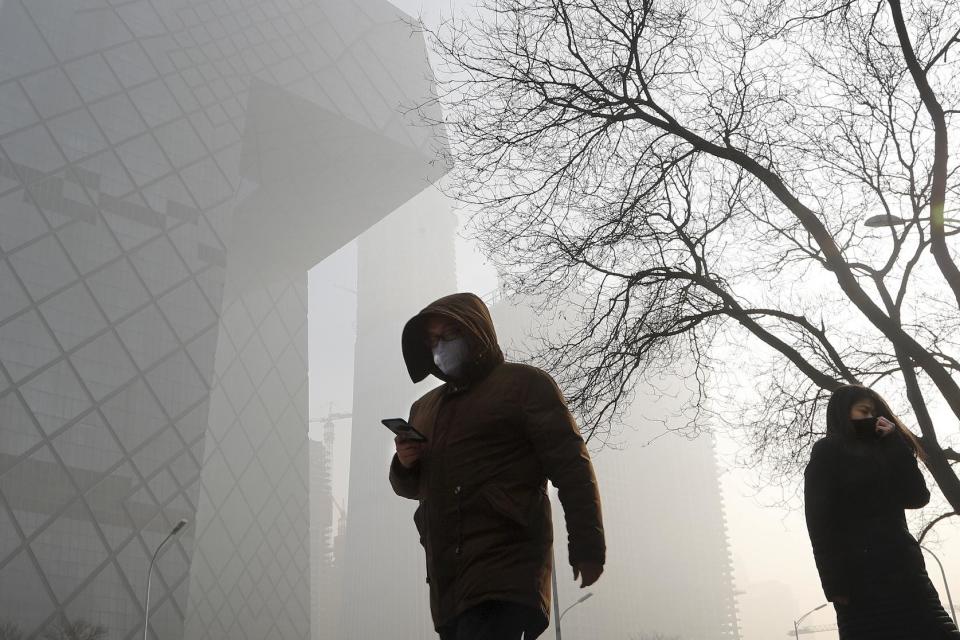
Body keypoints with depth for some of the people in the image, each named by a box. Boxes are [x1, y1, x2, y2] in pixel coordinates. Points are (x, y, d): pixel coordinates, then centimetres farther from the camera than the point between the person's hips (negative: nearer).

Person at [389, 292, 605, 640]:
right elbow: (410, 486, 30)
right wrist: (404, 464, 6)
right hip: (447, 573, 7)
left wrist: (587, 547, -12)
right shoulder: (424, 407, 22)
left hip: (506, 562, -7)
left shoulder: (523, 384, 4)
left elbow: (571, 468, -4)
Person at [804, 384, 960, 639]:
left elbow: (918, 497, 11)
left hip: (905, 570, 6)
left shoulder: (880, 451, 25)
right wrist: (836, 584, -17)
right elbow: (819, 521, -6)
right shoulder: (826, 453, 5)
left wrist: (895, 441, 10)